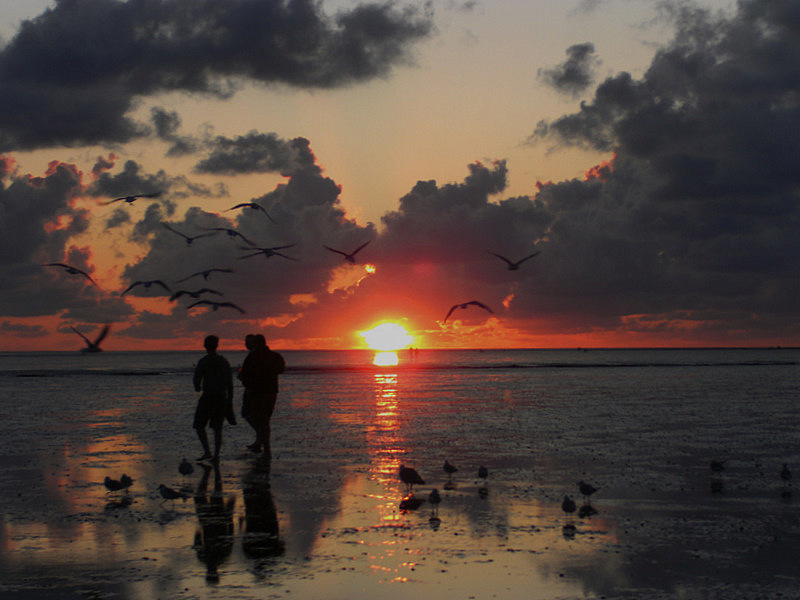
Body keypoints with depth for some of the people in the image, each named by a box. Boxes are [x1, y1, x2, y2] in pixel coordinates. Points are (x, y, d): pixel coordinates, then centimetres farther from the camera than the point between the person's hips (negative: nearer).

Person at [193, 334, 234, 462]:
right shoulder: (224, 361, 6)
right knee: (217, 427, 10)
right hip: (222, 397, 5)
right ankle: (216, 455, 6)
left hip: (208, 397, -5)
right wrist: (230, 400, 12)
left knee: (199, 425, 6)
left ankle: (207, 452, -3)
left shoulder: (203, 361, -9)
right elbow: (229, 382, 6)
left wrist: (198, 388, 14)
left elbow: (197, 379, -10)